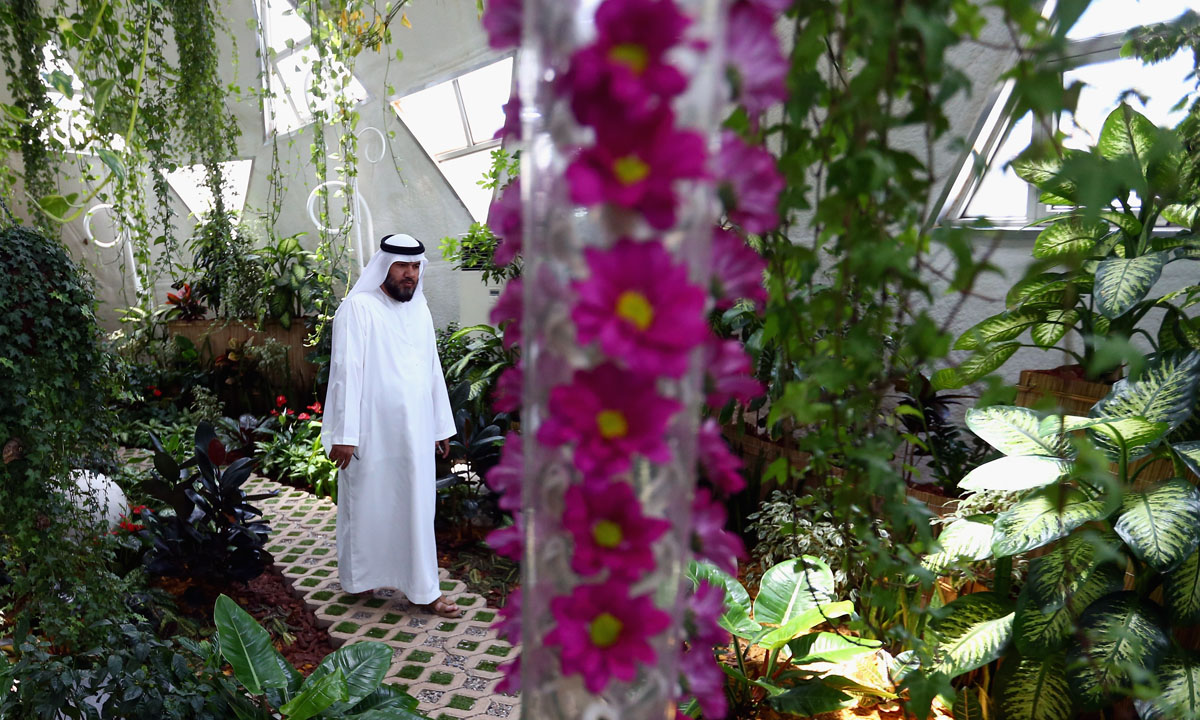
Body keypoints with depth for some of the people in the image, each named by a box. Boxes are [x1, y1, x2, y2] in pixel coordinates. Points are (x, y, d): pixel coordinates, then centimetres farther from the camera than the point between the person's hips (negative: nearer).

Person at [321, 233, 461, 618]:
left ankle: (422, 590, 20)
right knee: (367, 505, 7)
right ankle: (359, 579, 26)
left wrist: (441, 425, 17)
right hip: (372, 433, -6)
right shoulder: (358, 308, -8)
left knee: (417, 507, 10)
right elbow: (346, 370, -13)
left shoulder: (419, 308, 12)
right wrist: (344, 434, -18)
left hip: (415, 433, 6)